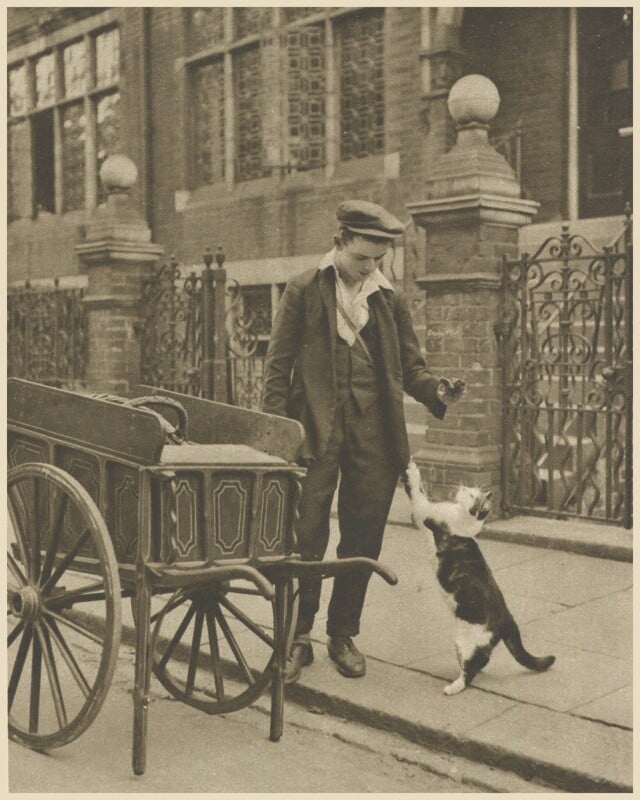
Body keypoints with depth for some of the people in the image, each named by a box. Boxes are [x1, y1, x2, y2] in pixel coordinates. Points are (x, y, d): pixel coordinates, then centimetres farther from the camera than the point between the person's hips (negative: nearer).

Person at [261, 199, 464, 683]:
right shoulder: (305, 290, 2)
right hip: (316, 428, -3)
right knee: (306, 536, -3)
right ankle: (298, 638, 11)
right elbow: (279, 364, 1)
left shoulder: (391, 300, 11)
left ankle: (343, 634, 23)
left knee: (363, 538, 8)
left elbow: (410, 366, 13)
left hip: (374, 432, 3)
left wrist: (435, 390, -9)